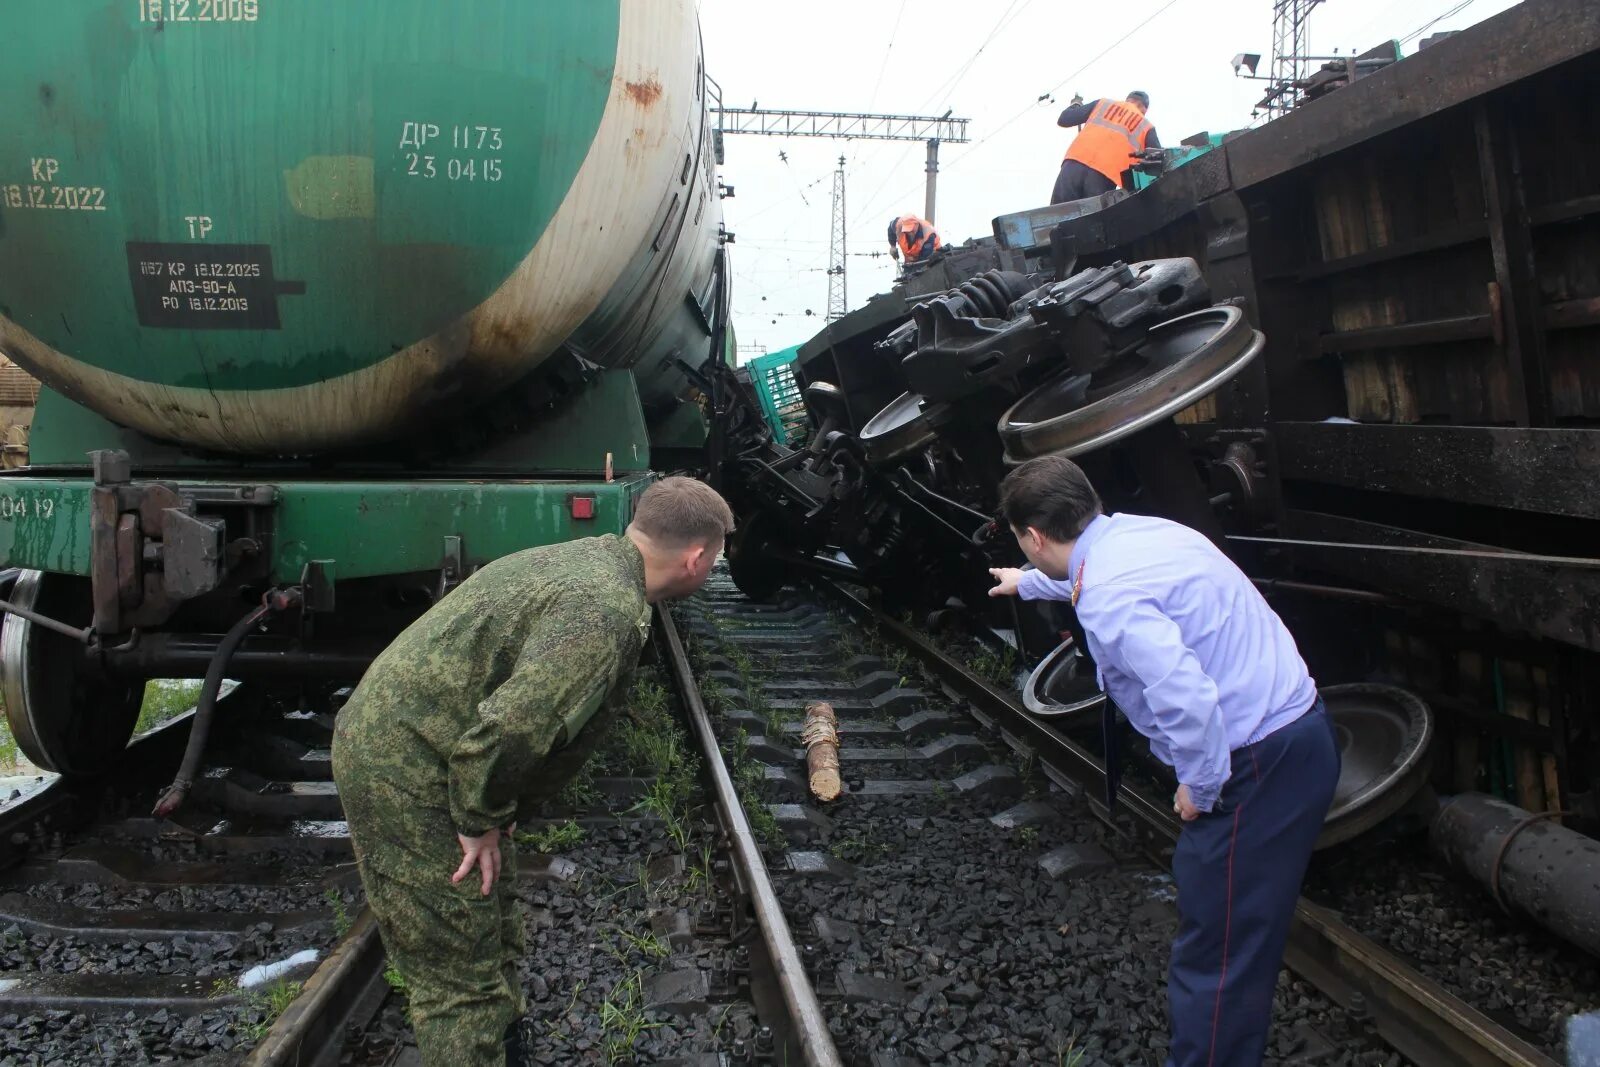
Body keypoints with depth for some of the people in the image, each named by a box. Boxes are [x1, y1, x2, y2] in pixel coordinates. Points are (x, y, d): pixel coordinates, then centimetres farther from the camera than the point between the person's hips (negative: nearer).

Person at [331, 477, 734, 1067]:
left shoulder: (585, 556, 7)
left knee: (495, 945, 21)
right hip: (405, 775, -10)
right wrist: (481, 821, -16)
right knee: (463, 979, -2)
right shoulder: (610, 611, -24)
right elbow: (513, 725, -33)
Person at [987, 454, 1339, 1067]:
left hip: (1258, 763, -10)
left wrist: (1200, 789, -14)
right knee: (1243, 940, 20)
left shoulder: (1107, 597, -21)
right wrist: (1028, 584, 53)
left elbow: (1188, 699, -32)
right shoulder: (1134, 532, 8)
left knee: (1217, 958, 1)